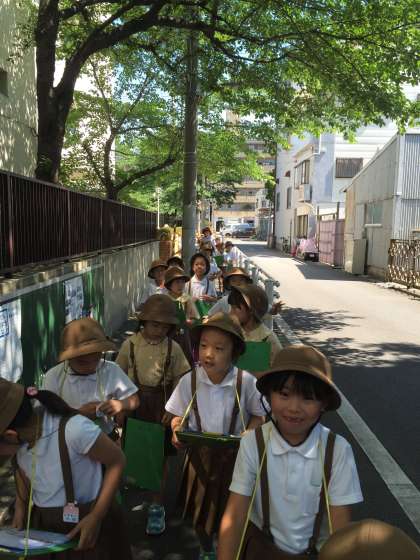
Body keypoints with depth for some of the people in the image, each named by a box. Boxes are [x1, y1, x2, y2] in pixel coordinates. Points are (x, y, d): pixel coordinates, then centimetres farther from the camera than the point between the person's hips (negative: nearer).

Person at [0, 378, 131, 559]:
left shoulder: (73, 429, -33)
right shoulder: (21, 434, -13)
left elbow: (116, 461, -20)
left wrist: (96, 517, -21)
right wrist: (20, 507, -3)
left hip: (82, 524, -6)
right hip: (41, 524, 6)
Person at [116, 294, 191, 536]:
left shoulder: (173, 348, -8)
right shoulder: (130, 344, -7)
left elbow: (181, 381, -4)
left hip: (162, 407, 0)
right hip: (135, 404, 1)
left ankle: (157, 507, 21)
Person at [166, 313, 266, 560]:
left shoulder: (246, 382, -19)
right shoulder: (189, 381, -14)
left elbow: (259, 415, -4)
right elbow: (178, 416, 0)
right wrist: (177, 431, -20)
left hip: (235, 455, -1)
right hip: (200, 454, 2)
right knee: (200, 505, 19)